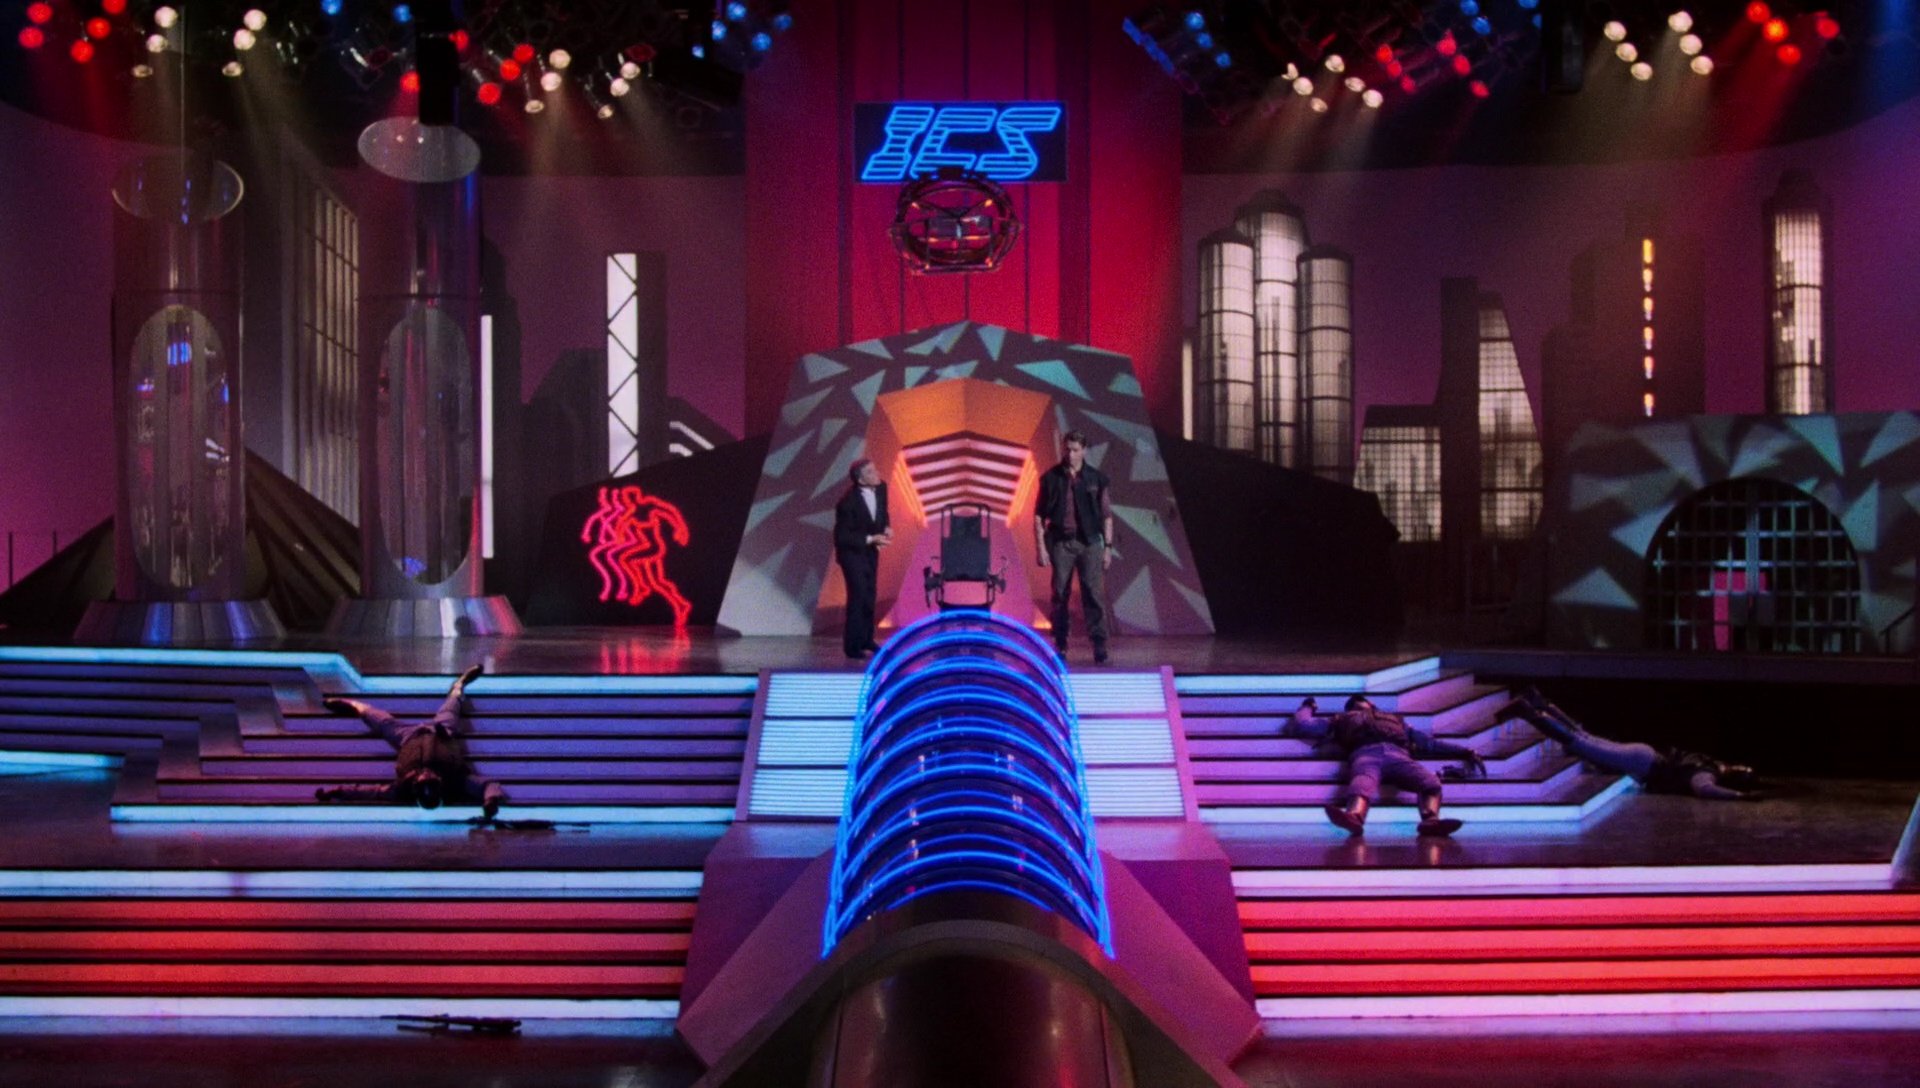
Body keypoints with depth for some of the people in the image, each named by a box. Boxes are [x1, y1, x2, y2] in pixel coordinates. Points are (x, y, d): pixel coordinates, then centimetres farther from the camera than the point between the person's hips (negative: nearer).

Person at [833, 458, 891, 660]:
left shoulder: (881, 488, -12)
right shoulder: (848, 502, -30)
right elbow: (842, 536, -25)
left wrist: (886, 528, -12)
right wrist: (871, 539, -30)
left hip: (870, 548, 7)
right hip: (851, 550, -7)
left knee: (870, 593, 14)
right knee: (859, 594, -12)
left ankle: (866, 639, 29)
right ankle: (853, 645, -2)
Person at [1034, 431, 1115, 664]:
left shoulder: (1096, 478, 4)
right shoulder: (1051, 478, 3)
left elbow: (1106, 515, 7)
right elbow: (1039, 515, 4)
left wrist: (1108, 547, 2)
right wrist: (1040, 546, -3)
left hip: (1090, 542, 0)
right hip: (1060, 542, 0)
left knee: (1094, 593, -6)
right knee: (1060, 595, 4)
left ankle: (1099, 645, -4)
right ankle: (1060, 645, 12)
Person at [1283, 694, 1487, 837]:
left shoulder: (1395, 720, 47)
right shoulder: (1343, 721, 43)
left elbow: (1430, 742, 40)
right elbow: (1301, 725, 41)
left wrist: (1465, 752, 32)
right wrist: (1307, 707, 58)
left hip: (1397, 755, 3)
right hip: (1365, 755, -3)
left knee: (1430, 781, -33)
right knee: (1362, 785, -41)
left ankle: (1431, 820, -60)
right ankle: (1354, 818, -73)